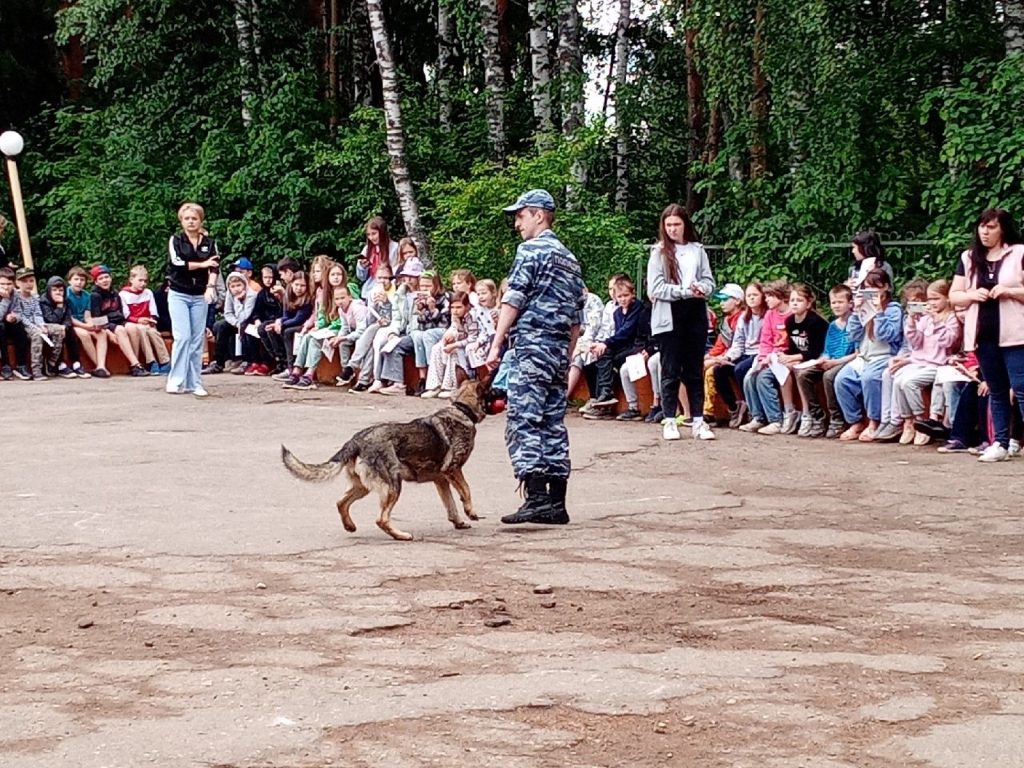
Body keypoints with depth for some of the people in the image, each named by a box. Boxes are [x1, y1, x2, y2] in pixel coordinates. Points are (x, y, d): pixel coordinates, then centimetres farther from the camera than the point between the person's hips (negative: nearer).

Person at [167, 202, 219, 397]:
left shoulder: (209, 243, 7)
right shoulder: (175, 240, 1)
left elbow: (215, 267, -6)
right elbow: (177, 263, -14)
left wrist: (211, 287, -24)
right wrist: (202, 264, -11)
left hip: (200, 296, 3)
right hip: (179, 295, -3)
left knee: (198, 340, 2)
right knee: (182, 337, -13)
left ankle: (194, 383, 6)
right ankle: (175, 381, -8)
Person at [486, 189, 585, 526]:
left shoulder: (530, 250, -5)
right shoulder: (570, 259, 20)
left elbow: (513, 301, -12)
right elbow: (576, 317, 20)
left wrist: (496, 345, -12)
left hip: (531, 343, -8)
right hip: (560, 348, 8)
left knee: (523, 422, -11)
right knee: (553, 423, 8)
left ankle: (536, 497, -21)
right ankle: (556, 503, 7)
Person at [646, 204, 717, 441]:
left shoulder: (698, 250, 9)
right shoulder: (659, 252, 0)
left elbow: (709, 281, 9)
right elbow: (655, 288, -8)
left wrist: (701, 289, -14)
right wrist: (686, 291, -16)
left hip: (695, 315, 3)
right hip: (669, 317, -3)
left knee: (695, 370, 6)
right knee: (671, 371, 1)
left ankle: (698, 421, 8)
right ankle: (669, 421, 6)